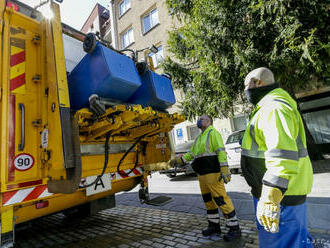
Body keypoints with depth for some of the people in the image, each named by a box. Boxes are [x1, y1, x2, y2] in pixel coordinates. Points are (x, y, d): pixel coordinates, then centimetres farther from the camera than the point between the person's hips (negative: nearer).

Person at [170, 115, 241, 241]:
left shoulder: (213, 133, -5)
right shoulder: (199, 138, 21)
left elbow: (221, 151, -14)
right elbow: (191, 154, 21)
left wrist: (224, 170, -22)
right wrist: (178, 160, 10)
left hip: (212, 172, -9)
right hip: (201, 173, 9)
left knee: (221, 199, -6)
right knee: (208, 199, 14)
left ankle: (234, 228, 8)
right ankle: (214, 225, 27)